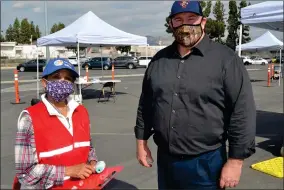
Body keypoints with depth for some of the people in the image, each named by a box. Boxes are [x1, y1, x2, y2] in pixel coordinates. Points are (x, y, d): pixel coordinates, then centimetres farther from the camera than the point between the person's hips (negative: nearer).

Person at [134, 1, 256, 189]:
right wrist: (142, 141, 12)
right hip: (165, 159, 5)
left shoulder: (226, 59, -10)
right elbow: (145, 103, 13)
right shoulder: (159, 59, 6)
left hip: (205, 163, -4)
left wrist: (235, 160, -12)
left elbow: (242, 112, -12)